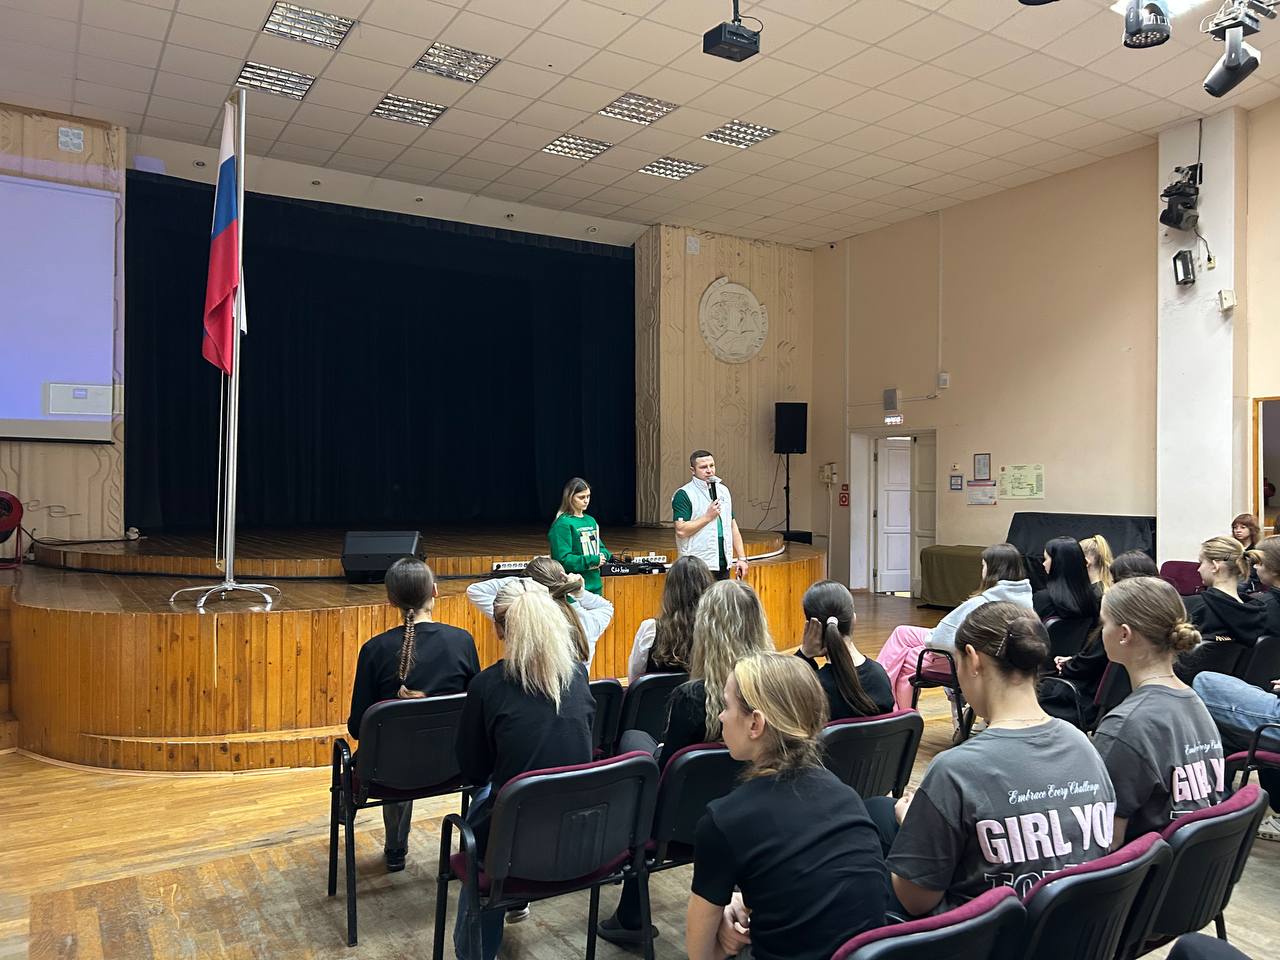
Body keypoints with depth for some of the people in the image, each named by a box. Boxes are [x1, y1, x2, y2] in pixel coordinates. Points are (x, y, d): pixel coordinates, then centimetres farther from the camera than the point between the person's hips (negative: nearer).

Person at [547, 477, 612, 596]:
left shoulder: (591, 521, 10)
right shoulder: (562, 524, -12)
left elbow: (601, 547, 20)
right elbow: (563, 559, -18)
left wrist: (604, 555, -3)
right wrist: (593, 560, -18)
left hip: (595, 585, 7)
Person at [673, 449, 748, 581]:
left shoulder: (723, 490, 14)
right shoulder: (684, 495, -7)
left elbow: (733, 527, 18)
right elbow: (681, 530, -17)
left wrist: (742, 558, 11)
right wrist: (708, 516, -14)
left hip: (724, 565, 6)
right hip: (698, 568, -6)